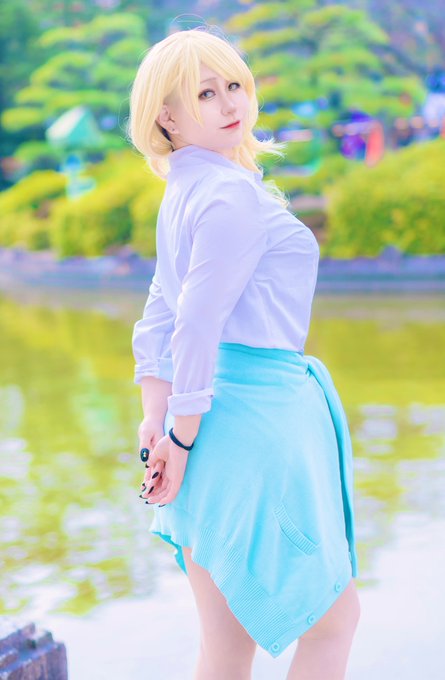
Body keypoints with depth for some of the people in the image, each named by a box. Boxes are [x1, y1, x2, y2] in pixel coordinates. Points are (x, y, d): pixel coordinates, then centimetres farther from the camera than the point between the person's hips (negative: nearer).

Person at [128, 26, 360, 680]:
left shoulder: (186, 192, 16)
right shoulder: (234, 194, -14)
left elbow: (159, 319, 13)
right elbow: (198, 325, -19)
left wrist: (156, 419, 7)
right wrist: (182, 441, -14)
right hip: (254, 412, -9)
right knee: (334, 615, 8)